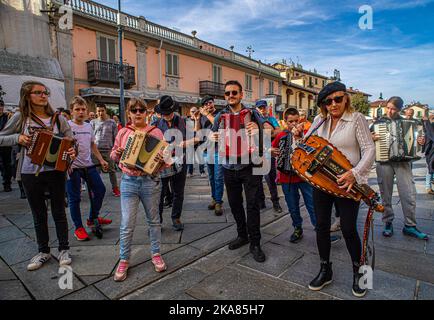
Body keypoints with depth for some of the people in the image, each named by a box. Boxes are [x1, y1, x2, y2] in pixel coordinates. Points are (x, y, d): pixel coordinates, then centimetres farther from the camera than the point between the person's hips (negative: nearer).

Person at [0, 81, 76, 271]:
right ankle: (43, 251, 31)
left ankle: (64, 249, 24)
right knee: (38, 215, 14)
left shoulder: (58, 118, 0)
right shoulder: (20, 117, 0)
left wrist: (72, 152, -19)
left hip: (55, 172, 0)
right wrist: (17, 138, -15)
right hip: (30, 174, 1)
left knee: (59, 212, 10)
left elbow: (71, 142, 2)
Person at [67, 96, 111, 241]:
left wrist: (101, 160, 15)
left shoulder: (88, 126, 9)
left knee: (100, 190, 11)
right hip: (73, 167, -6)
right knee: (74, 198, 3)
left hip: (88, 165, 6)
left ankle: (93, 218, 30)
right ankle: (79, 228, 18)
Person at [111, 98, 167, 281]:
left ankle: (156, 254, 30)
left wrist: (163, 158, -23)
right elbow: (113, 155, 15)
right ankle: (124, 260, 20)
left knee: (154, 220, 12)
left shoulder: (155, 132, 1)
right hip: (128, 182, 1)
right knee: (127, 224, 2)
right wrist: (116, 154, -8)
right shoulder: (123, 132, 7)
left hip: (150, 181, -1)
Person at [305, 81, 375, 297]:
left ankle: (358, 272, 30)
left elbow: (369, 149, -9)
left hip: (345, 184, -4)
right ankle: (325, 271, 28)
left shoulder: (356, 118, -4)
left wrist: (355, 173, -23)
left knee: (348, 229, 2)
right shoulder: (320, 120, 9)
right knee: (321, 226, 10)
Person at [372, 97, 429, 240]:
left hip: (402, 161, 2)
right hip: (384, 162, -1)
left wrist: (419, 141, -2)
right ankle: (388, 223, 18)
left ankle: (410, 226, 10)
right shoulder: (379, 122, 5)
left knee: (409, 194, -3)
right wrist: (371, 138, -18)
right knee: (386, 195, 5)